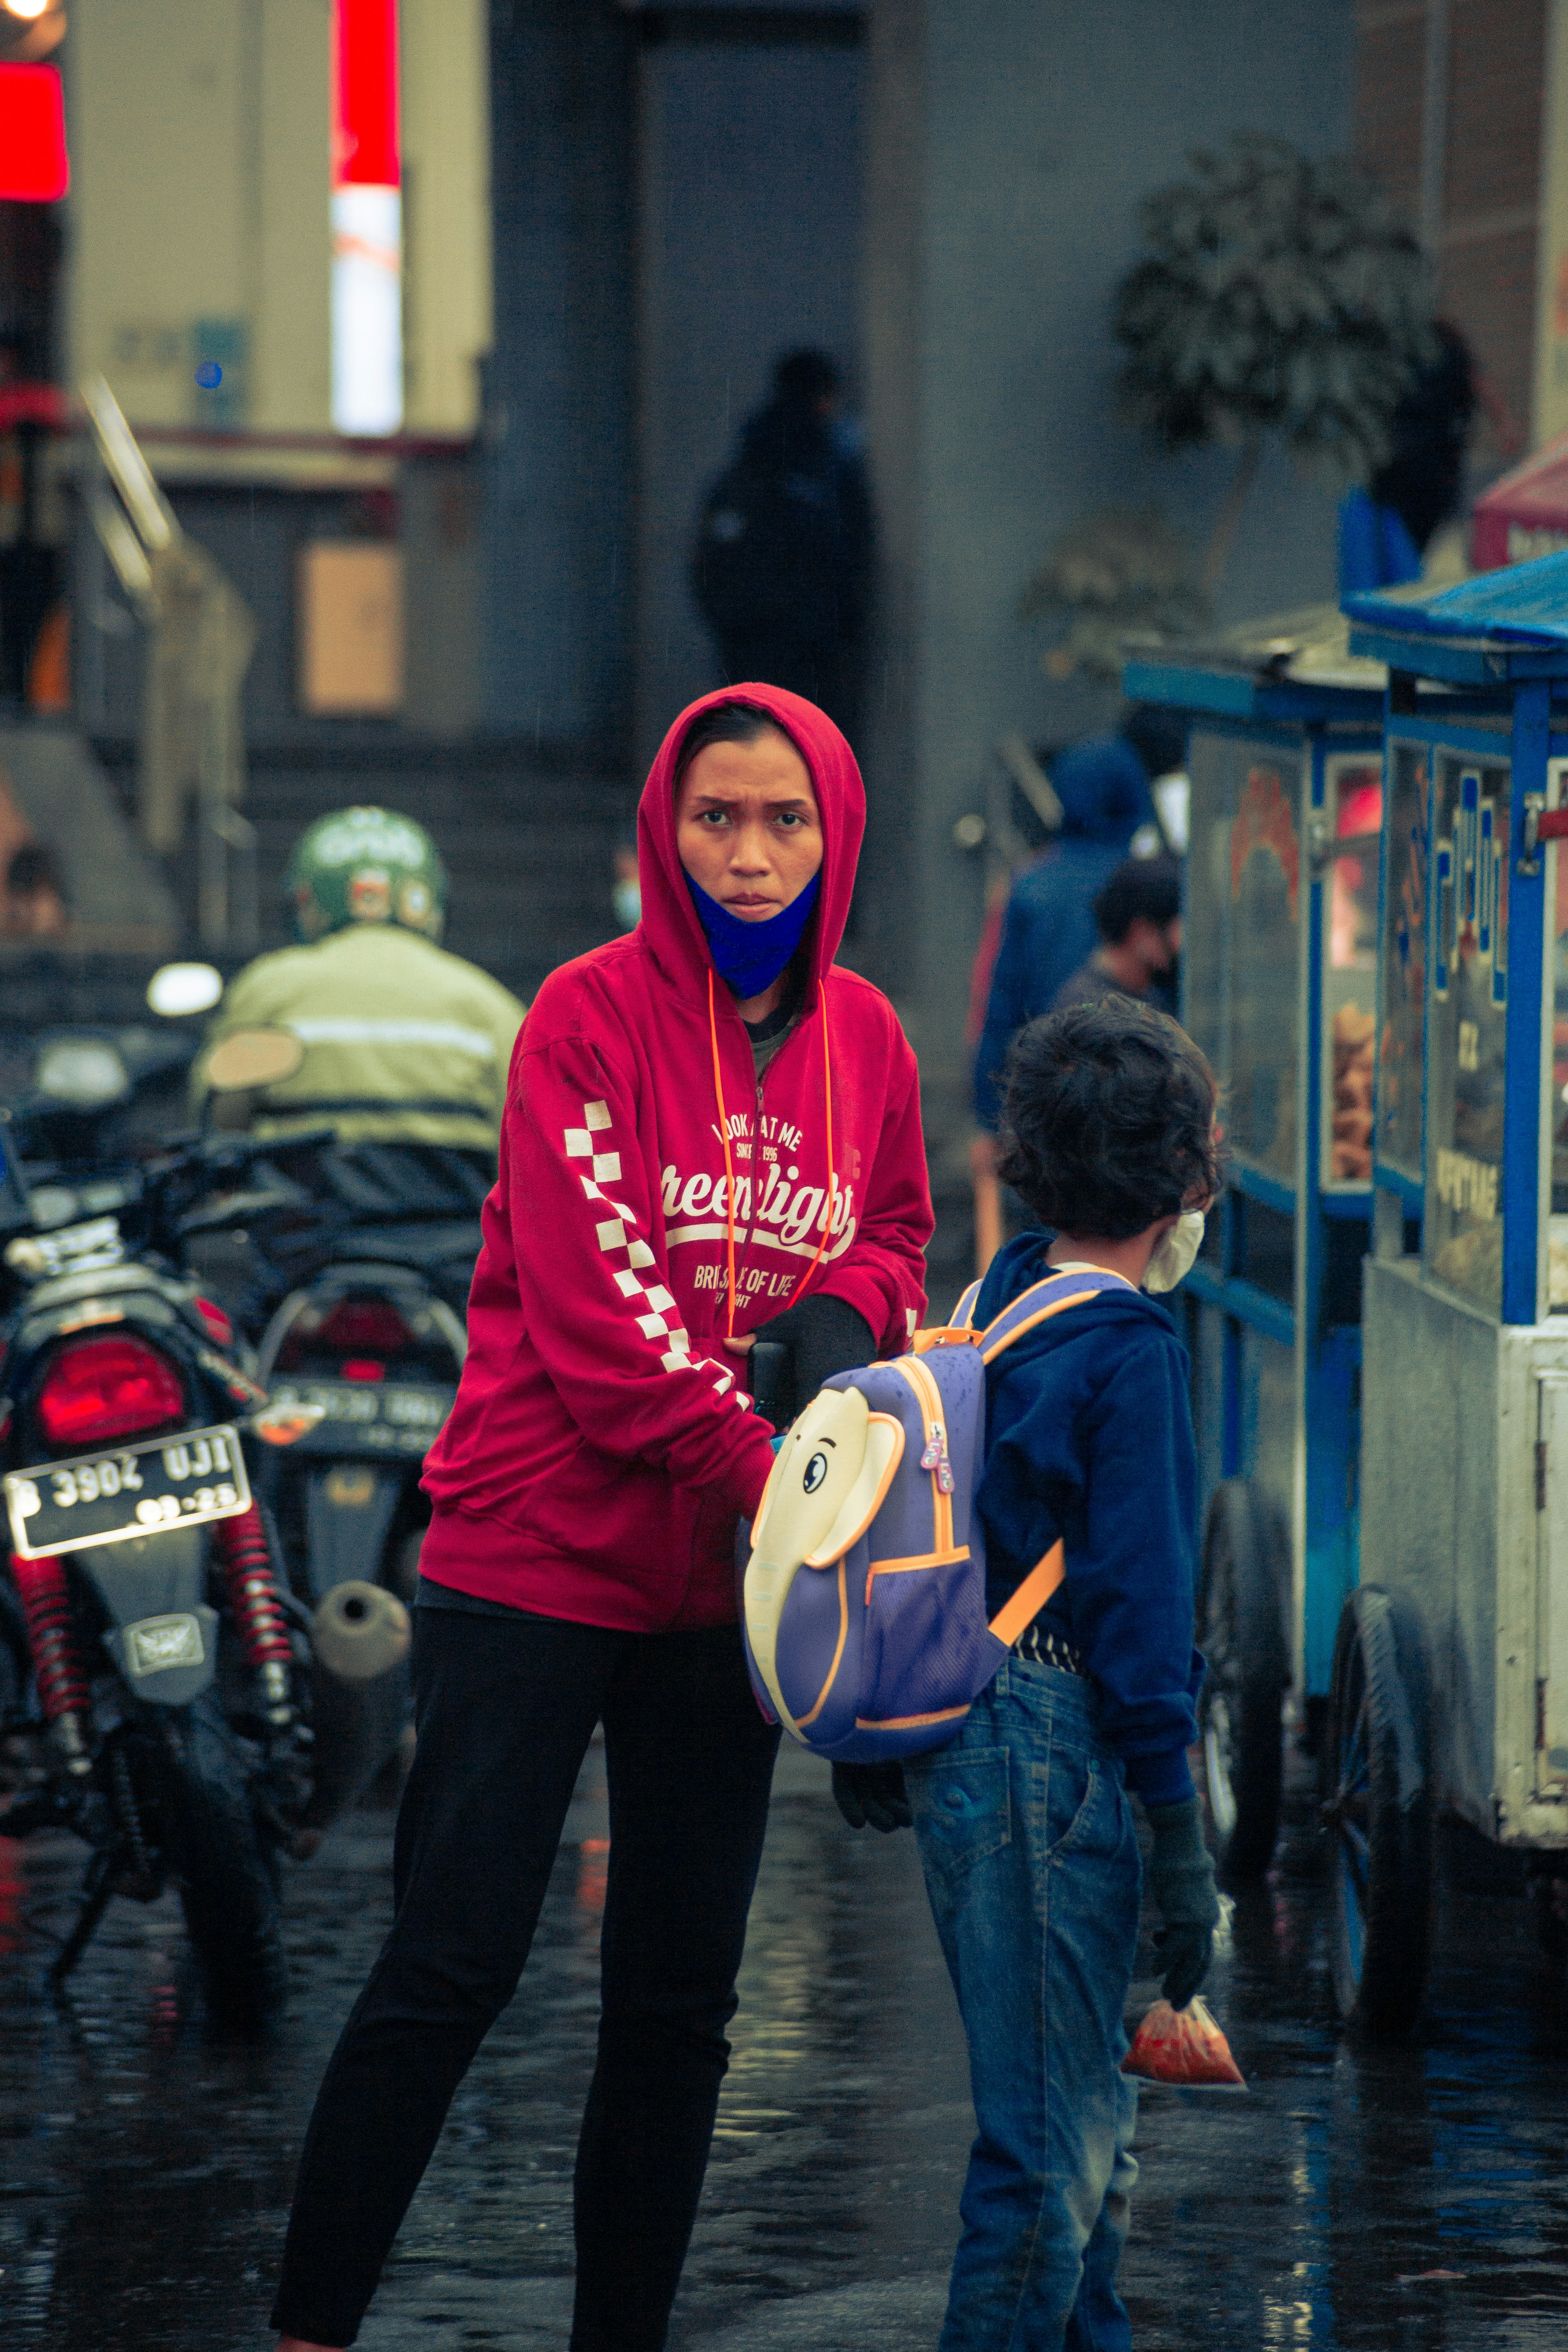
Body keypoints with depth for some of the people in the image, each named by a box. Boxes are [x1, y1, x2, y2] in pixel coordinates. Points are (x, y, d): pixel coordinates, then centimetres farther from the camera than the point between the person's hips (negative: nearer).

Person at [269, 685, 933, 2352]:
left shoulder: (865, 1041, 6)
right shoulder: (593, 1018, -11)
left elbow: (893, 1235, 19)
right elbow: (592, 1304, -17)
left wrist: (849, 1315, -6)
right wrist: (760, 1477, -23)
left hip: (722, 1582, 5)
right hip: (538, 1559, -5)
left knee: (678, 1997, 9)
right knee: (453, 1965, -6)